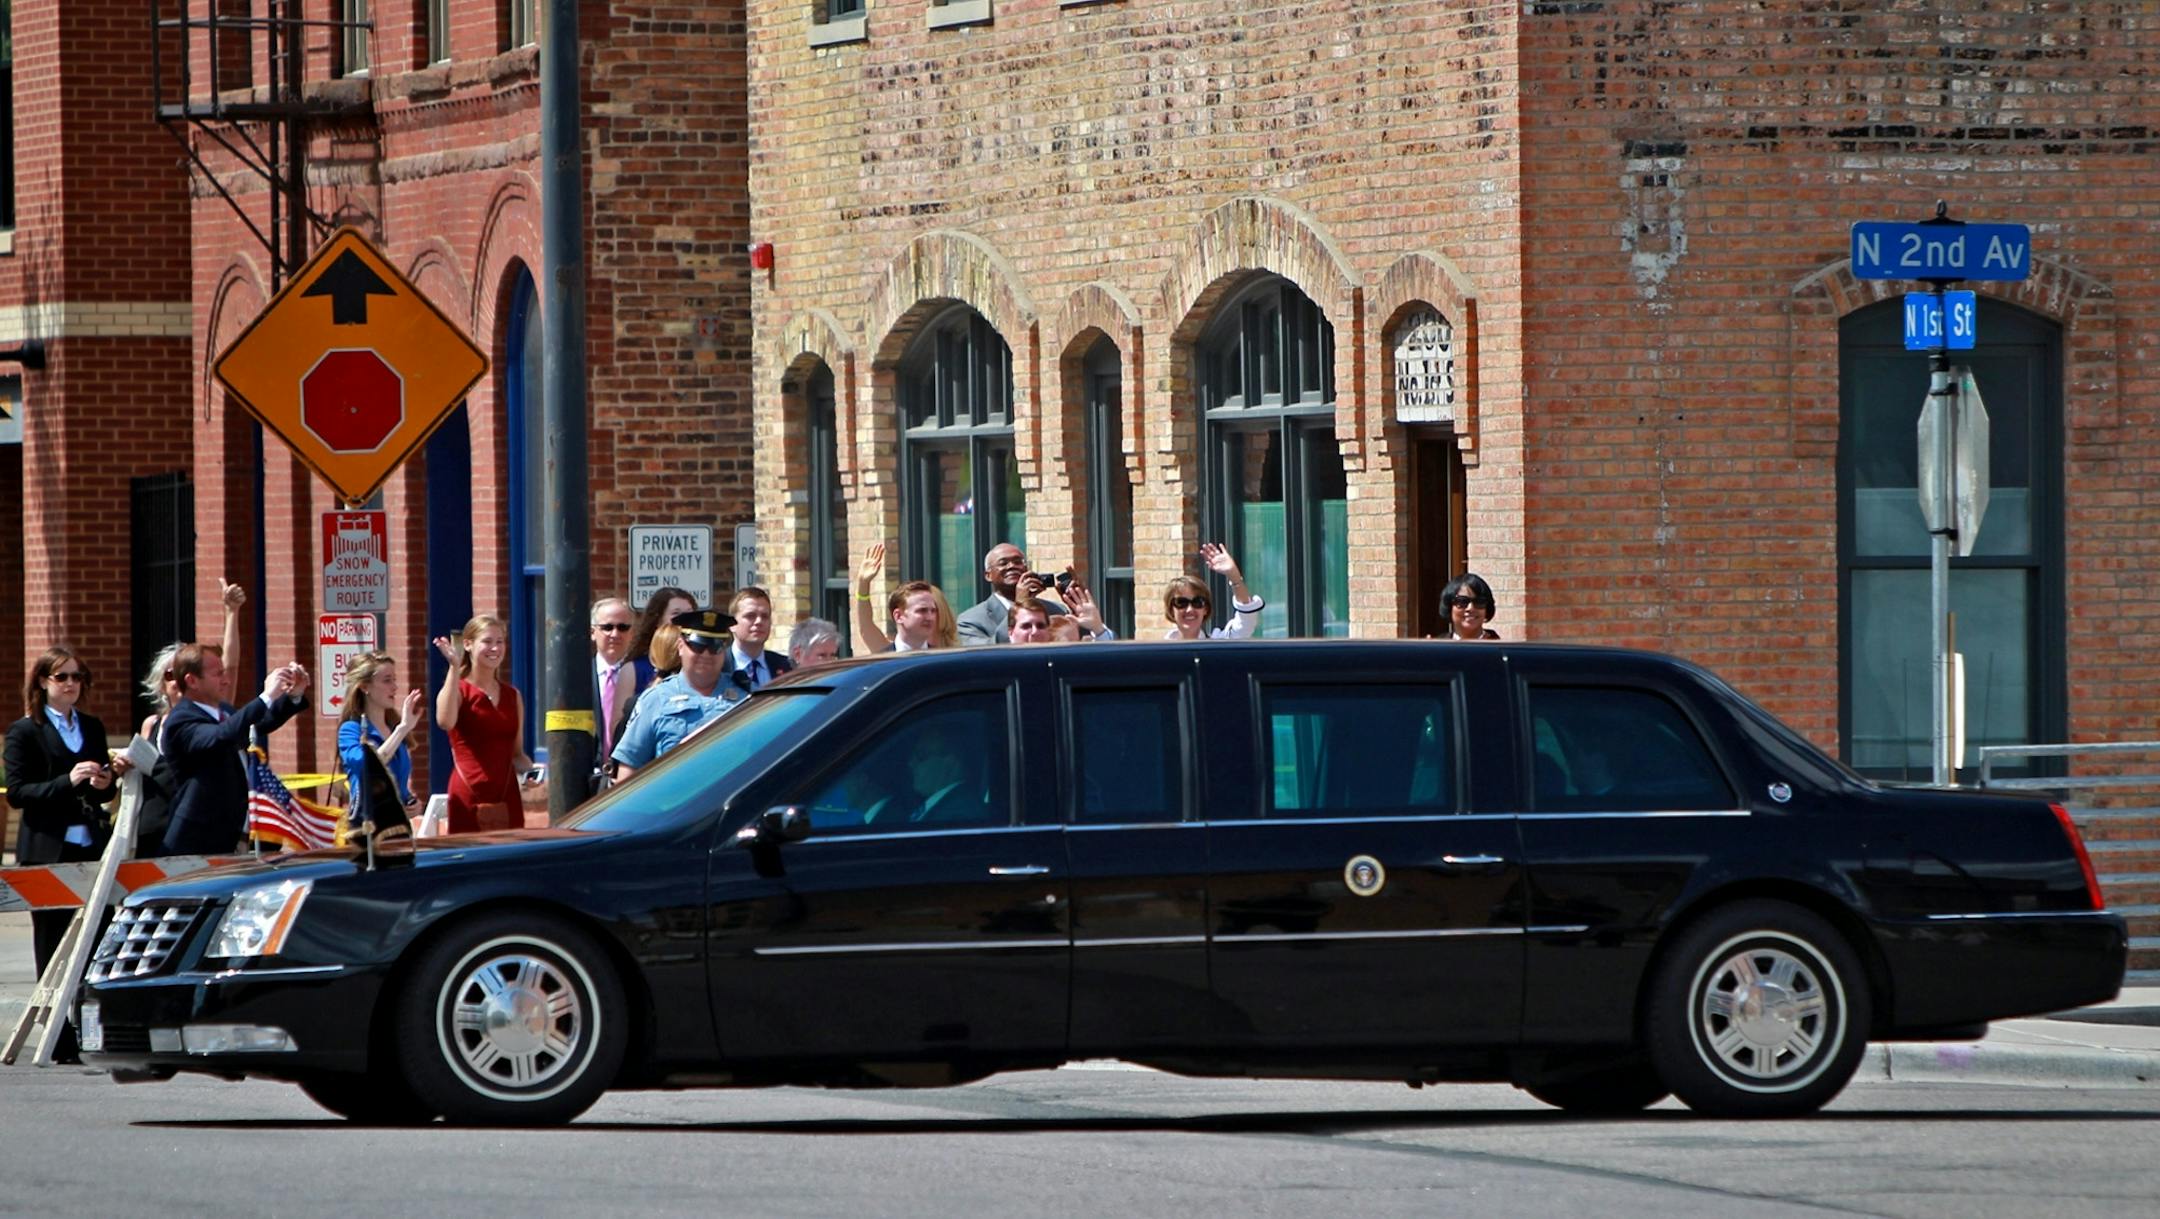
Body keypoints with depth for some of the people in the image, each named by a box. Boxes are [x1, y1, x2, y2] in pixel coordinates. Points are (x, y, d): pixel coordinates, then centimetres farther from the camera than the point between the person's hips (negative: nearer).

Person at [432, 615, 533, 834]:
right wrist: (454, 668, -23)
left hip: (507, 799, 4)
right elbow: (445, 721, -23)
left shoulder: (513, 696, 16)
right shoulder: (458, 690, 1)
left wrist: (532, 771, -1)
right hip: (469, 798, -4)